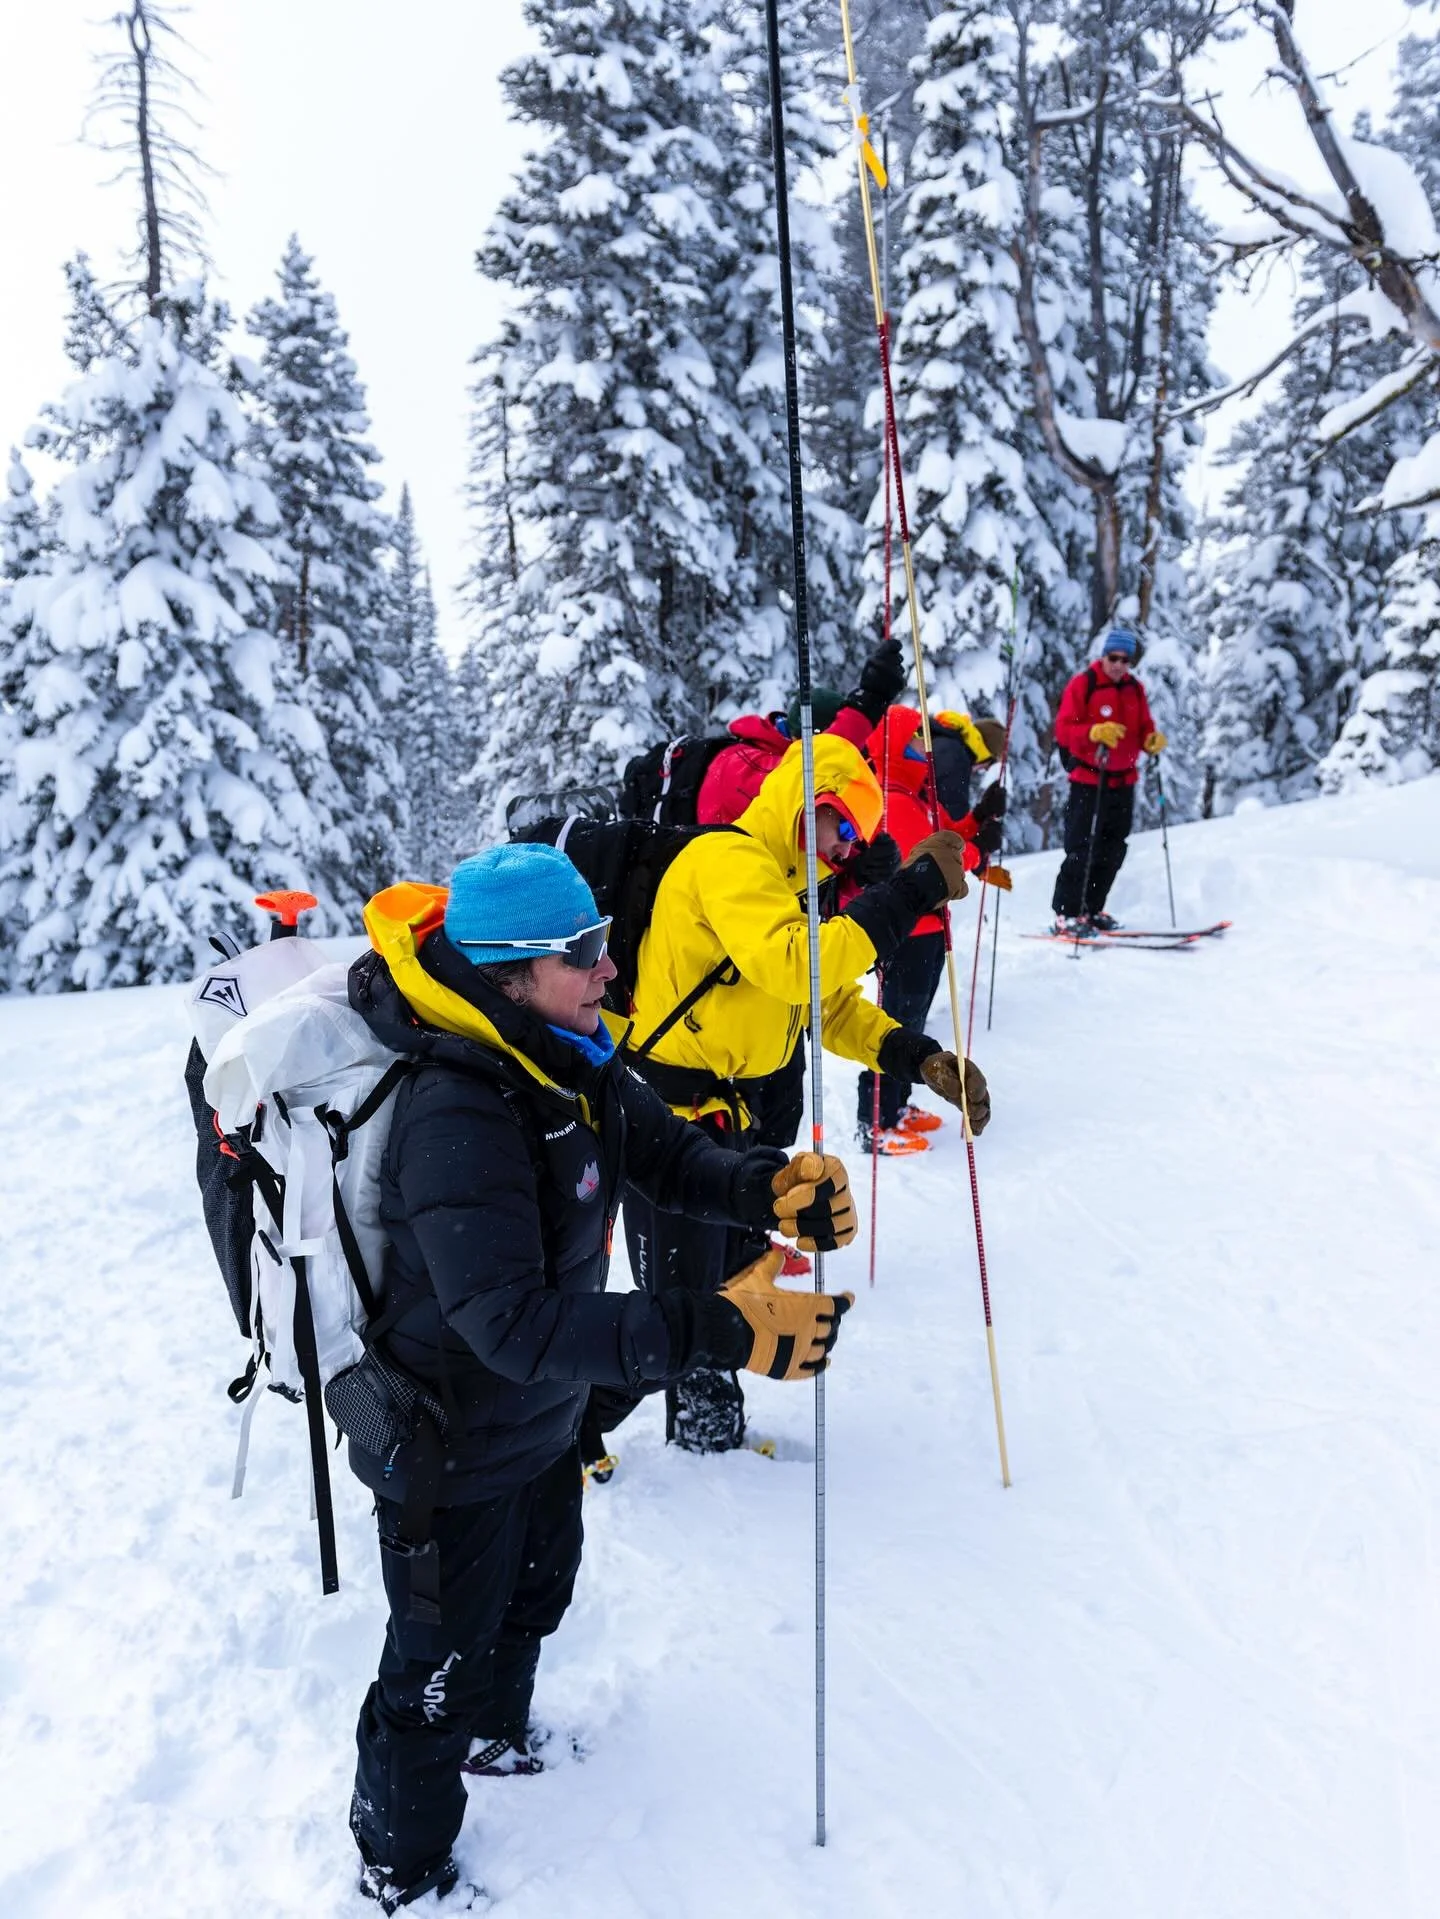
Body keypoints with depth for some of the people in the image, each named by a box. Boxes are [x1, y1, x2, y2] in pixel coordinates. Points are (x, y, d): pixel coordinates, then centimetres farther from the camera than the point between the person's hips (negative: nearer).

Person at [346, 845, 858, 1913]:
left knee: (535, 1594, 32)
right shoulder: (457, 1119, -37)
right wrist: (717, 1331, -46)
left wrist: (772, 1189, -21)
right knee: (441, 1667, 13)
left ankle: (497, 1731, 61)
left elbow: (668, 1156, 1)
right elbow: (513, 1322, -41)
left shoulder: (573, 1068, -8)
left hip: (544, 1421, 9)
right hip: (453, 1454, -8)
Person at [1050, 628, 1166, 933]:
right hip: (1089, 781, -6)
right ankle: (1066, 914, -3)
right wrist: (1095, 732, -28)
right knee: (1082, 850, -9)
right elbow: (1063, 730, -12)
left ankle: (1092, 909, 21)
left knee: (1112, 852, 10)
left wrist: (1152, 740, -7)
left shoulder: (1134, 689, 12)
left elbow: (1143, 729, 16)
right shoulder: (1082, 685, -6)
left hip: (1123, 782, 6)